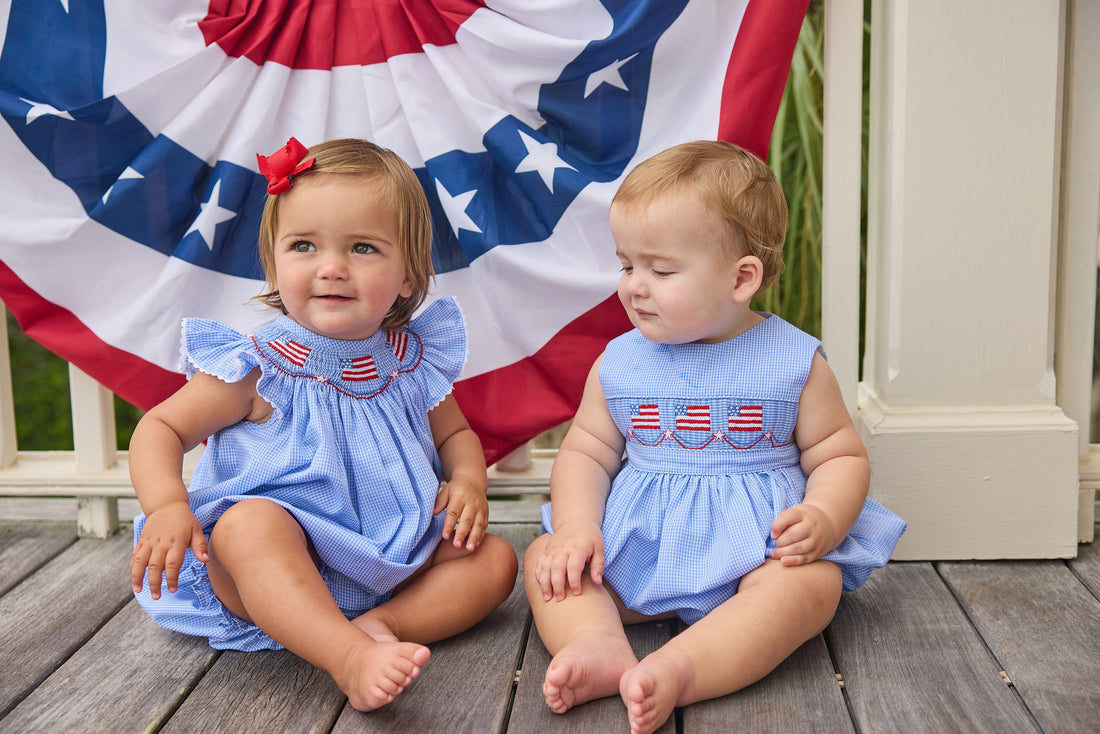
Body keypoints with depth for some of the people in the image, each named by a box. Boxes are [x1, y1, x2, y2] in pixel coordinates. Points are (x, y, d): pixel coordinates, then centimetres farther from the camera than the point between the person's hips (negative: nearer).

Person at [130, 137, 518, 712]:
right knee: (247, 521, -35)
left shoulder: (414, 365, 2)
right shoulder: (258, 369, -9)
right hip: (270, 572, -4)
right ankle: (349, 659, -49)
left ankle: (379, 626, -28)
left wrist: (468, 482, -4)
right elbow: (161, 428, -4)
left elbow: (455, 432, 19)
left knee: (495, 558, -9)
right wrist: (167, 505, -24)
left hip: (392, 563, 4)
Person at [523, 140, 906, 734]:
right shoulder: (618, 364, 5)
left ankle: (677, 669, -47)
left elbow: (840, 455, 2)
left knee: (813, 582, -32)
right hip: (637, 545, 3)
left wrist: (824, 519, -20)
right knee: (546, 558, -13)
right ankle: (598, 645, -38)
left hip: (755, 546, -3)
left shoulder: (795, 362, -3)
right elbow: (586, 452, 8)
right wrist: (577, 525, -12)